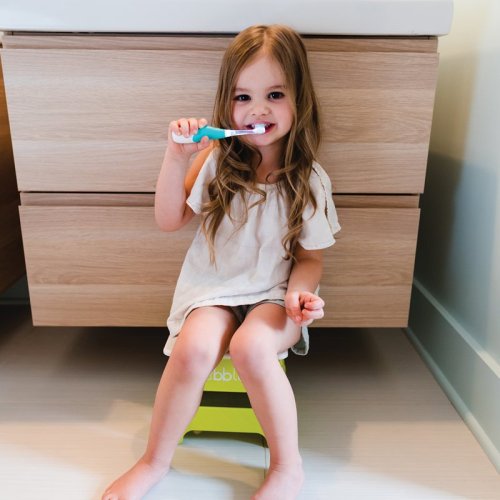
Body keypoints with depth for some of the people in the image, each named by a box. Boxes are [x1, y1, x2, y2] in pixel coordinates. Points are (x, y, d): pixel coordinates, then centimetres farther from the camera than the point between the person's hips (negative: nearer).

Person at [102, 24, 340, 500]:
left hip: (273, 292, -1)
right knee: (193, 348, -28)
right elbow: (169, 220, 1)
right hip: (214, 288, 2)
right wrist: (176, 156, -10)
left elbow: (310, 256, 2)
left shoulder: (309, 180, -5)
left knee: (252, 348, -33)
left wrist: (299, 295, -18)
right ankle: (154, 462, -1)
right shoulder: (216, 160, -2)